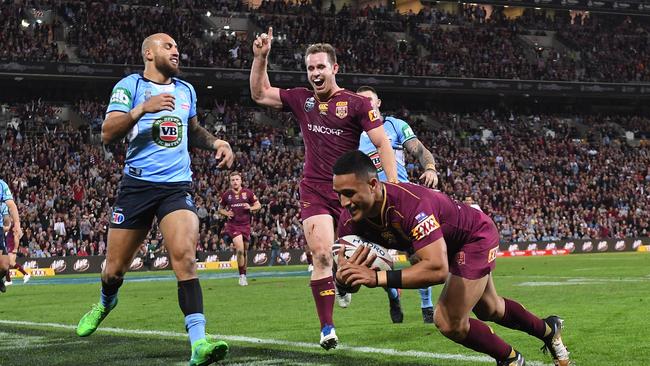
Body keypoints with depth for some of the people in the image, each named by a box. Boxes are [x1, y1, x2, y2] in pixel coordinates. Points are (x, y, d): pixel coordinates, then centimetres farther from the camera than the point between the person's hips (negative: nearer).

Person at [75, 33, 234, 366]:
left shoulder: (186, 91, 17)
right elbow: (108, 133, -10)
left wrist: (217, 143, 15)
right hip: (137, 185, -2)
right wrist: (142, 109, -23)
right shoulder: (130, 85, 1)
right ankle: (106, 302, 44)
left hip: (177, 186, 2)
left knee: (184, 258, -21)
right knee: (114, 268, 7)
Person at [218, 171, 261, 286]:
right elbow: (220, 208, 14)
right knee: (240, 249, -20)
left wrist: (250, 208, -13)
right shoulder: (226, 195, 2)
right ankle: (242, 276, -11)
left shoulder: (248, 193, 1)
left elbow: (258, 205, 7)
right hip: (233, 225, -2)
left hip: (246, 225, 2)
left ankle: (244, 275, 25)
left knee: (245, 251, 9)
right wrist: (226, 213, -7)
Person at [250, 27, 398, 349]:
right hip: (314, 191, 2)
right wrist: (260, 58, 5)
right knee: (322, 256, -11)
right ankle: (327, 327, -10)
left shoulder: (356, 104, -3)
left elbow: (382, 144, -5)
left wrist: (394, 186, -14)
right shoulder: (301, 99, 9)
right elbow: (260, 94, 18)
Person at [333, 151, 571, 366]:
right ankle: (548, 329, 57)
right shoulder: (351, 218, -24)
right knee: (489, 310, 28)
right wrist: (345, 275, -44)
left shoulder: (411, 204, -45)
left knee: (449, 323, -17)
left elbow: (438, 269, -51)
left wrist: (377, 278, -56)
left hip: (476, 235, -8)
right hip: (450, 244, 8)